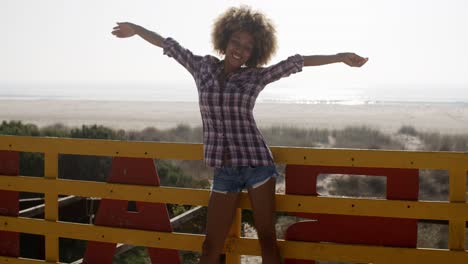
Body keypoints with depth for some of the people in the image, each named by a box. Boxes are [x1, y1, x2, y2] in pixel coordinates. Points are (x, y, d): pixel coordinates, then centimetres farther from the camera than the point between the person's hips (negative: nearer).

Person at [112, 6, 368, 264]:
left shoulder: (256, 76, 2)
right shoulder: (202, 67, 7)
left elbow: (296, 61, 2)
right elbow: (169, 45, 16)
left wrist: (340, 57, 3)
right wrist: (136, 29, 26)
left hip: (257, 163, -1)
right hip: (224, 170, 2)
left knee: (267, 238, 2)